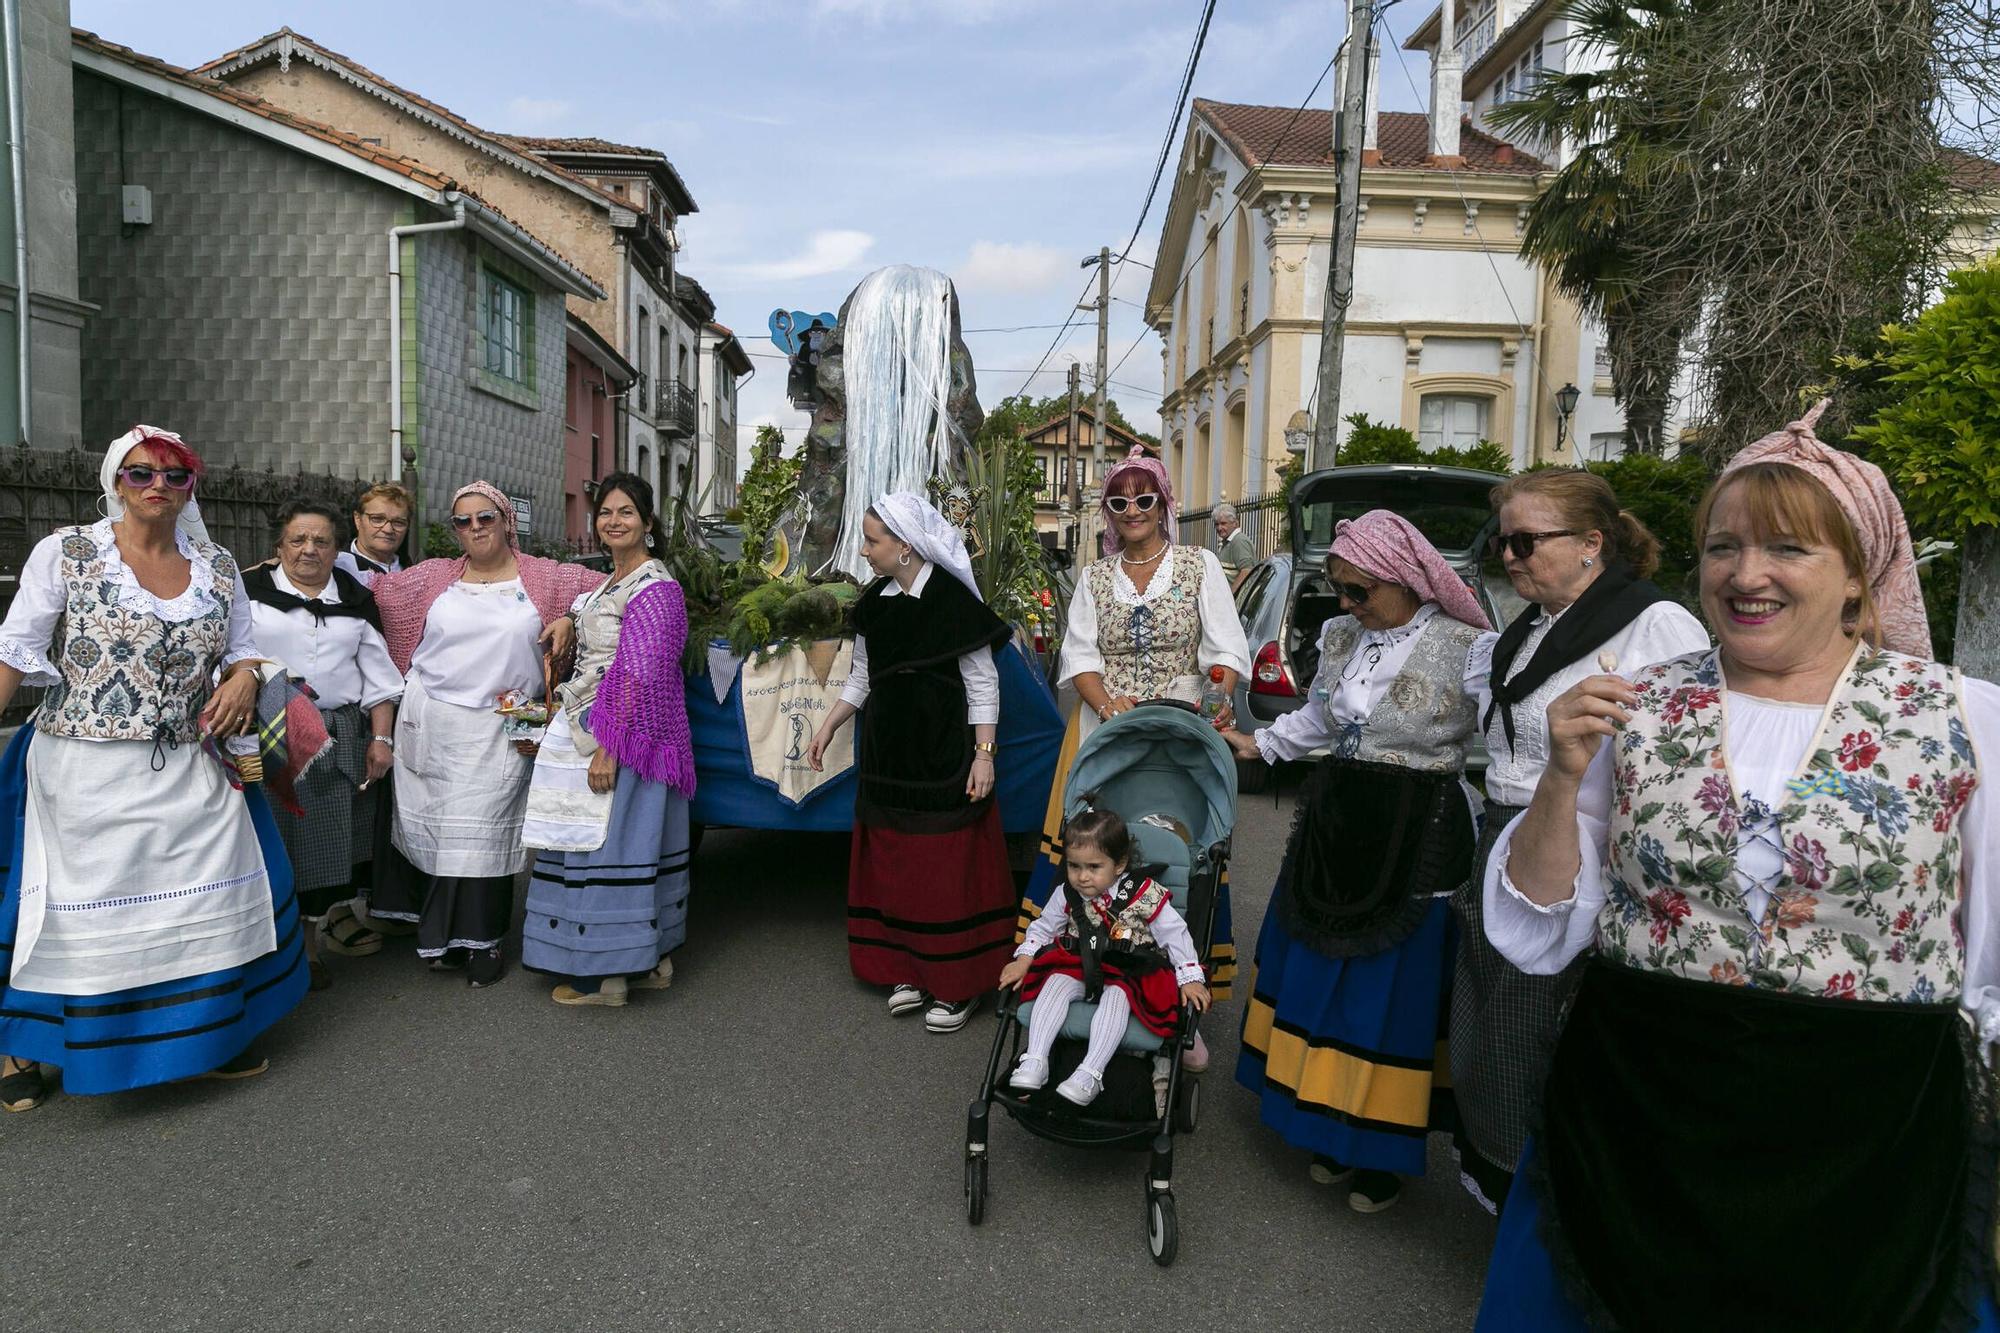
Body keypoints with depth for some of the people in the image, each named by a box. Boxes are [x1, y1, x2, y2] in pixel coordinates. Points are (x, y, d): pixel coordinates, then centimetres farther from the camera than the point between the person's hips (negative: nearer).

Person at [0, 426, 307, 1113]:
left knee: (210, 897, 8)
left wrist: (243, 678, -7)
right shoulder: (65, 552, -4)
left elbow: (241, 649, 14)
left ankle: (211, 1032, 27)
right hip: (84, 774, -3)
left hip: (188, 773, 3)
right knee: (70, 906, 7)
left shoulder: (217, 566, 6)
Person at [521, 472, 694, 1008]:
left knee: (609, 844, -3)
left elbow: (640, 676, -22)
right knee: (601, 842, 13)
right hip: (587, 732, 10)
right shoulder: (615, 581, 14)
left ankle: (606, 974, 8)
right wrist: (570, 620, 14)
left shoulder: (653, 588, -15)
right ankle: (648, 961, 22)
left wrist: (609, 748, -24)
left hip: (622, 737, -10)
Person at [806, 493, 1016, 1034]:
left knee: (948, 867, 0)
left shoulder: (953, 603, -14)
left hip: (944, 760, -6)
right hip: (887, 755, 7)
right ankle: (908, 971, 25)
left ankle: (954, 984, 12)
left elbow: (983, 685, -11)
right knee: (892, 863, 11)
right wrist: (827, 729, 13)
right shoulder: (873, 604, 5)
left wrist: (984, 754, -14)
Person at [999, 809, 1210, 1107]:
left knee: (1116, 995, -34)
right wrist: (1023, 960, 2)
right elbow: (1043, 927, 15)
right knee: (1055, 983, -25)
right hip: (1078, 966, 4)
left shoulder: (1146, 895, -11)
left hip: (1129, 972, -3)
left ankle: (1090, 1074, -39)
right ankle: (1034, 1062, -28)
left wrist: (1189, 979, -9)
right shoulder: (1067, 895, 1)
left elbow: (1176, 935, -5)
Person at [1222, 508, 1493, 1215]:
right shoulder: (1341, 636, 6)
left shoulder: (1468, 650, -13)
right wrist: (1259, 743, 17)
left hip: (1416, 842, -6)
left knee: (1393, 990, 4)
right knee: (1323, 978, 13)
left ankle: (1383, 1150, 25)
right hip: (1334, 825, 6)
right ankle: (1332, 1129, 33)